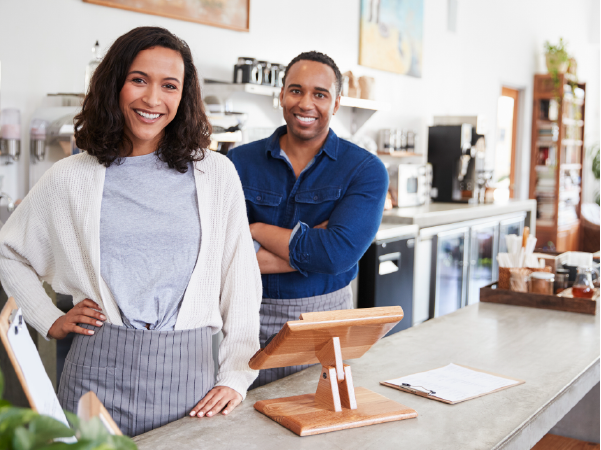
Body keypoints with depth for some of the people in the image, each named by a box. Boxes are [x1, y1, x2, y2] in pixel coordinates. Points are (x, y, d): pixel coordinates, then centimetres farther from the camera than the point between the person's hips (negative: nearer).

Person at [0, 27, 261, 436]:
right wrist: (51, 321, 7)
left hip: (189, 370, 0)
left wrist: (236, 378, -2)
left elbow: (240, 280, 3)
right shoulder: (71, 179, 2)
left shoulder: (216, 175, 1)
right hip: (101, 370, 0)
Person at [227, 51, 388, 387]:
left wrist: (258, 230, -11)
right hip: (252, 318, 1)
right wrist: (311, 249, -18)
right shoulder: (241, 162, -2)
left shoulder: (366, 170, -6)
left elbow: (338, 254, -20)